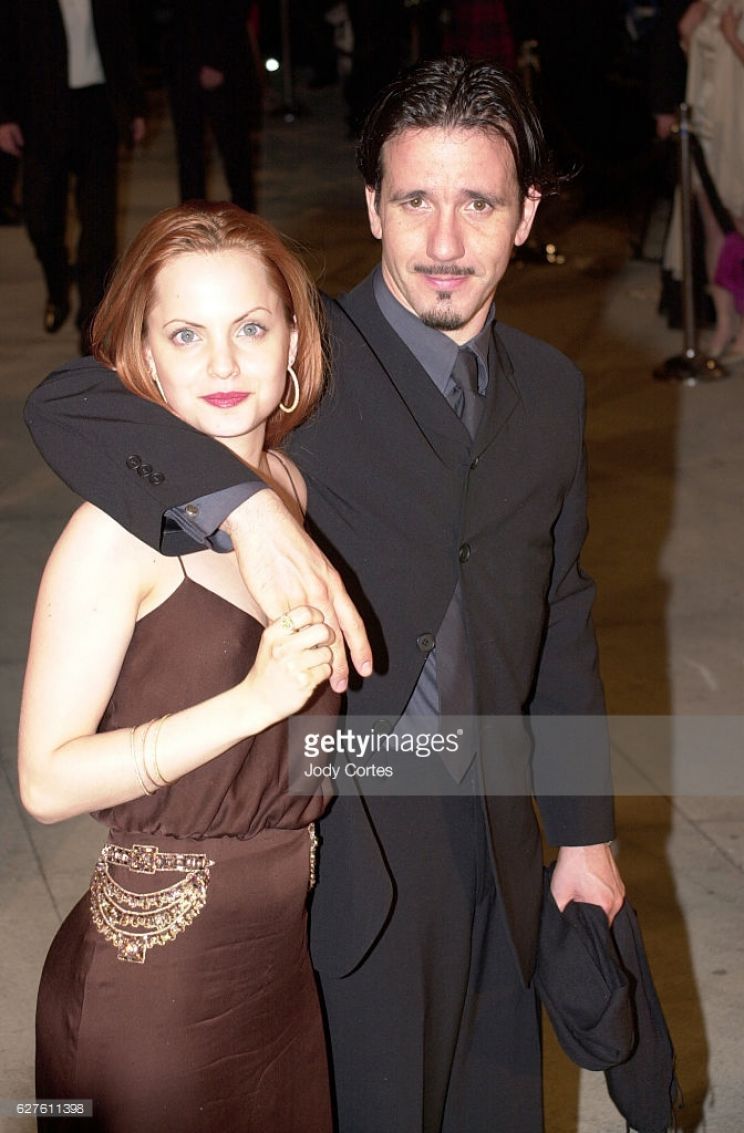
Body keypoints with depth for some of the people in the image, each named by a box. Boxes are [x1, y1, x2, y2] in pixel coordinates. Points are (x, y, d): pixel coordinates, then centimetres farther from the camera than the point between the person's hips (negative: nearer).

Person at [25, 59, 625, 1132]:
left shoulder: (551, 387, 5)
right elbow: (67, 401, -28)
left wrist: (584, 833, 14)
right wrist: (251, 508, -42)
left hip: (492, 843, 5)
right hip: (340, 844, -5)